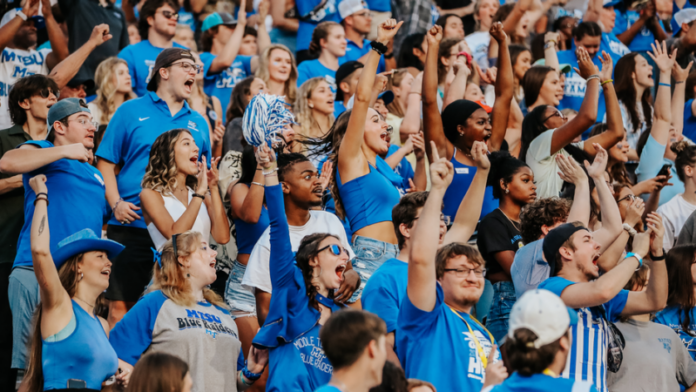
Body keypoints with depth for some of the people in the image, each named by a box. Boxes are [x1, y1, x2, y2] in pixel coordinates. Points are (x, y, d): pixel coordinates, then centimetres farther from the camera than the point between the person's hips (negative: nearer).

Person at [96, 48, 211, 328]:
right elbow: (105, 162, 3)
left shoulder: (198, 123, 18)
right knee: (121, 305, -5)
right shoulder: (132, 111, 7)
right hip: (132, 224, -3)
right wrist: (116, 203, -10)